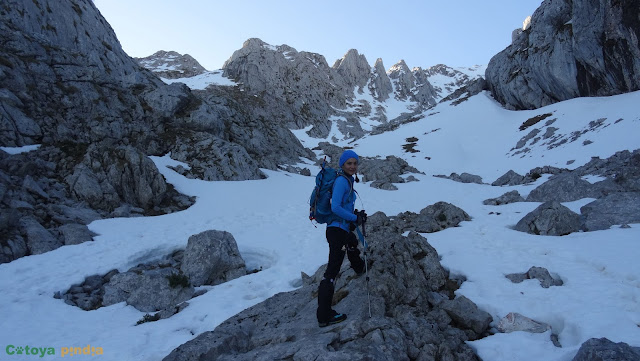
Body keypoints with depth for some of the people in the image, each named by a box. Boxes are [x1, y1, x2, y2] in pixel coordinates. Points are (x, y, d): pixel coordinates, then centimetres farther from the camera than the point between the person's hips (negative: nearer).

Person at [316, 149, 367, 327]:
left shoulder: (347, 180, 12)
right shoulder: (342, 181, -16)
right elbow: (335, 207, -25)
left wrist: (355, 216, 12)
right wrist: (355, 218, -16)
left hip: (342, 228, 11)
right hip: (337, 230, -11)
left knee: (353, 243, 39)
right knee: (332, 271, -8)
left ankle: (359, 268, 71)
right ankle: (324, 316, -4)